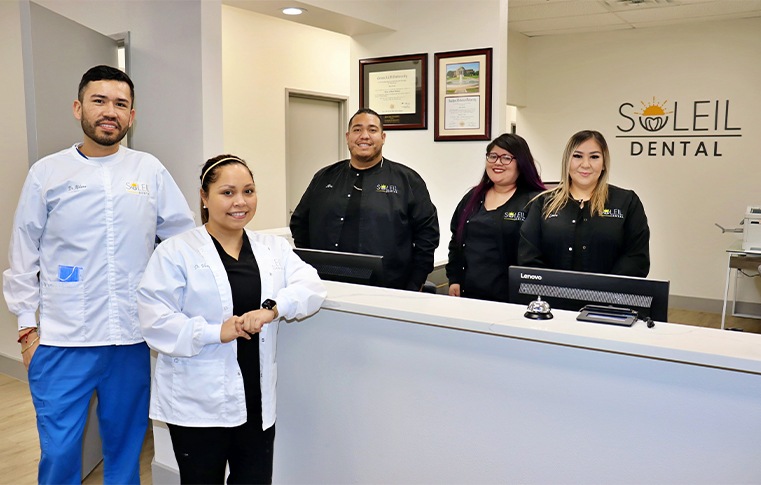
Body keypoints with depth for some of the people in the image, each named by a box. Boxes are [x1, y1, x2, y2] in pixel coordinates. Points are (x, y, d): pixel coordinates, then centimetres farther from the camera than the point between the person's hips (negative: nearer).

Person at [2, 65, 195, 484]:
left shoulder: (150, 170, 3)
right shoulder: (46, 173, 1)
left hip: (132, 339, 1)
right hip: (62, 340, -1)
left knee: (125, 446, 15)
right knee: (58, 451, 5)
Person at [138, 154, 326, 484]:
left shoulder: (274, 249, 8)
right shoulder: (175, 252, -5)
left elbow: (311, 287, -6)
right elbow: (156, 322, -12)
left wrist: (272, 308, -23)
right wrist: (217, 332, -22)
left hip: (257, 402, 4)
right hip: (198, 404, -3)